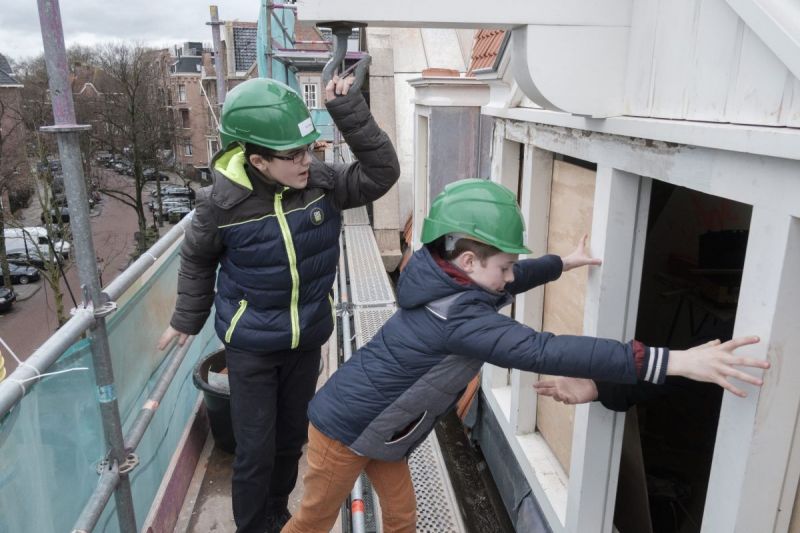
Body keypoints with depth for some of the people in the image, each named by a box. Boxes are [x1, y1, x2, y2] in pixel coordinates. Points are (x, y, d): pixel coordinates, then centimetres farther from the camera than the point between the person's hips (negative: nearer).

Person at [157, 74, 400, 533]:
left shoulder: (322, 181, -14)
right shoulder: (224, 203, -20)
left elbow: (382, 172, -17)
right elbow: (198, 259, -3)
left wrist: (349, 111, -26)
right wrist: (188, 318, 8)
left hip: (307, 340, 4)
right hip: (250, 347, -3)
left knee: (292, 436, 21)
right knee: (256, 449, 6)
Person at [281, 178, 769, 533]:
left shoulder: (449, 285, -6)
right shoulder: (456, 317, -35)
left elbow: (505, 283, 15)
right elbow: (544, 351, -45)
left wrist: (565, 263, 18)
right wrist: (675, 361, -46)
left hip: (379, 429, 9)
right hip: (346, 425, -8)